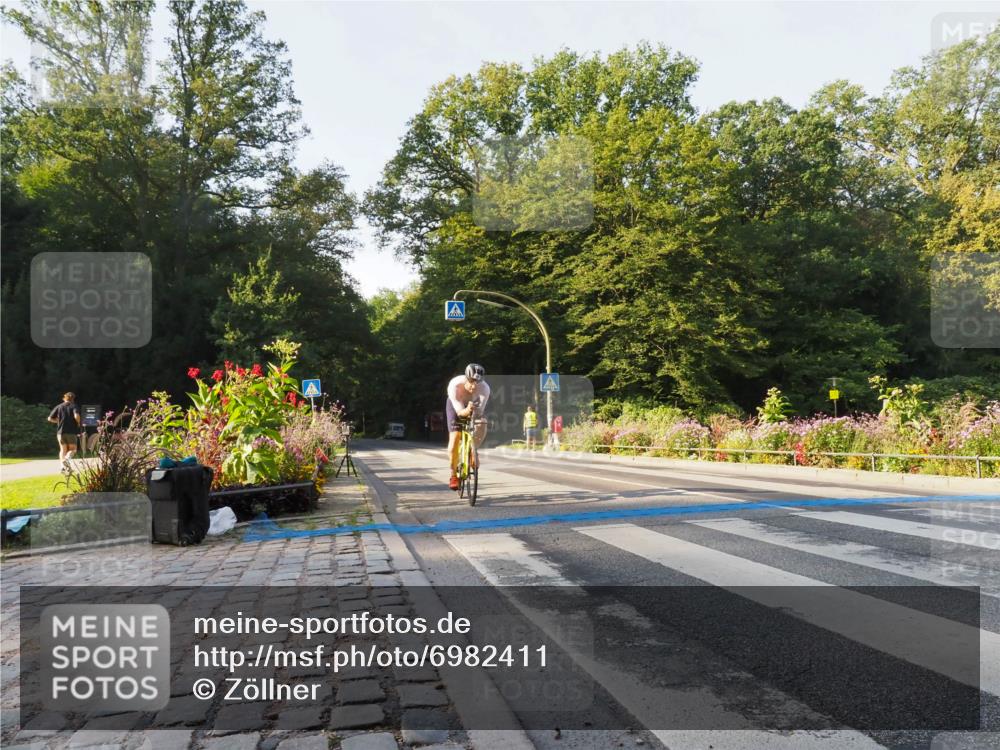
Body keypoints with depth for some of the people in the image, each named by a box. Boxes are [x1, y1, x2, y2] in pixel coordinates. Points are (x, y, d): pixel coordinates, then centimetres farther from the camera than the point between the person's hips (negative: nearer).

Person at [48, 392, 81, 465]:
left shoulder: (59, 407, 10)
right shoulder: (73, 406, -1)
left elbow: (50, 418, 8)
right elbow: (76, 416, -20)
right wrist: (78, 423, -1)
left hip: (60, 431, 3)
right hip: (71, 432, -3)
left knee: (63, 449, 11)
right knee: (73, 449, 7)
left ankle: (63, 466, -3)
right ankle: (67, 458, -24)